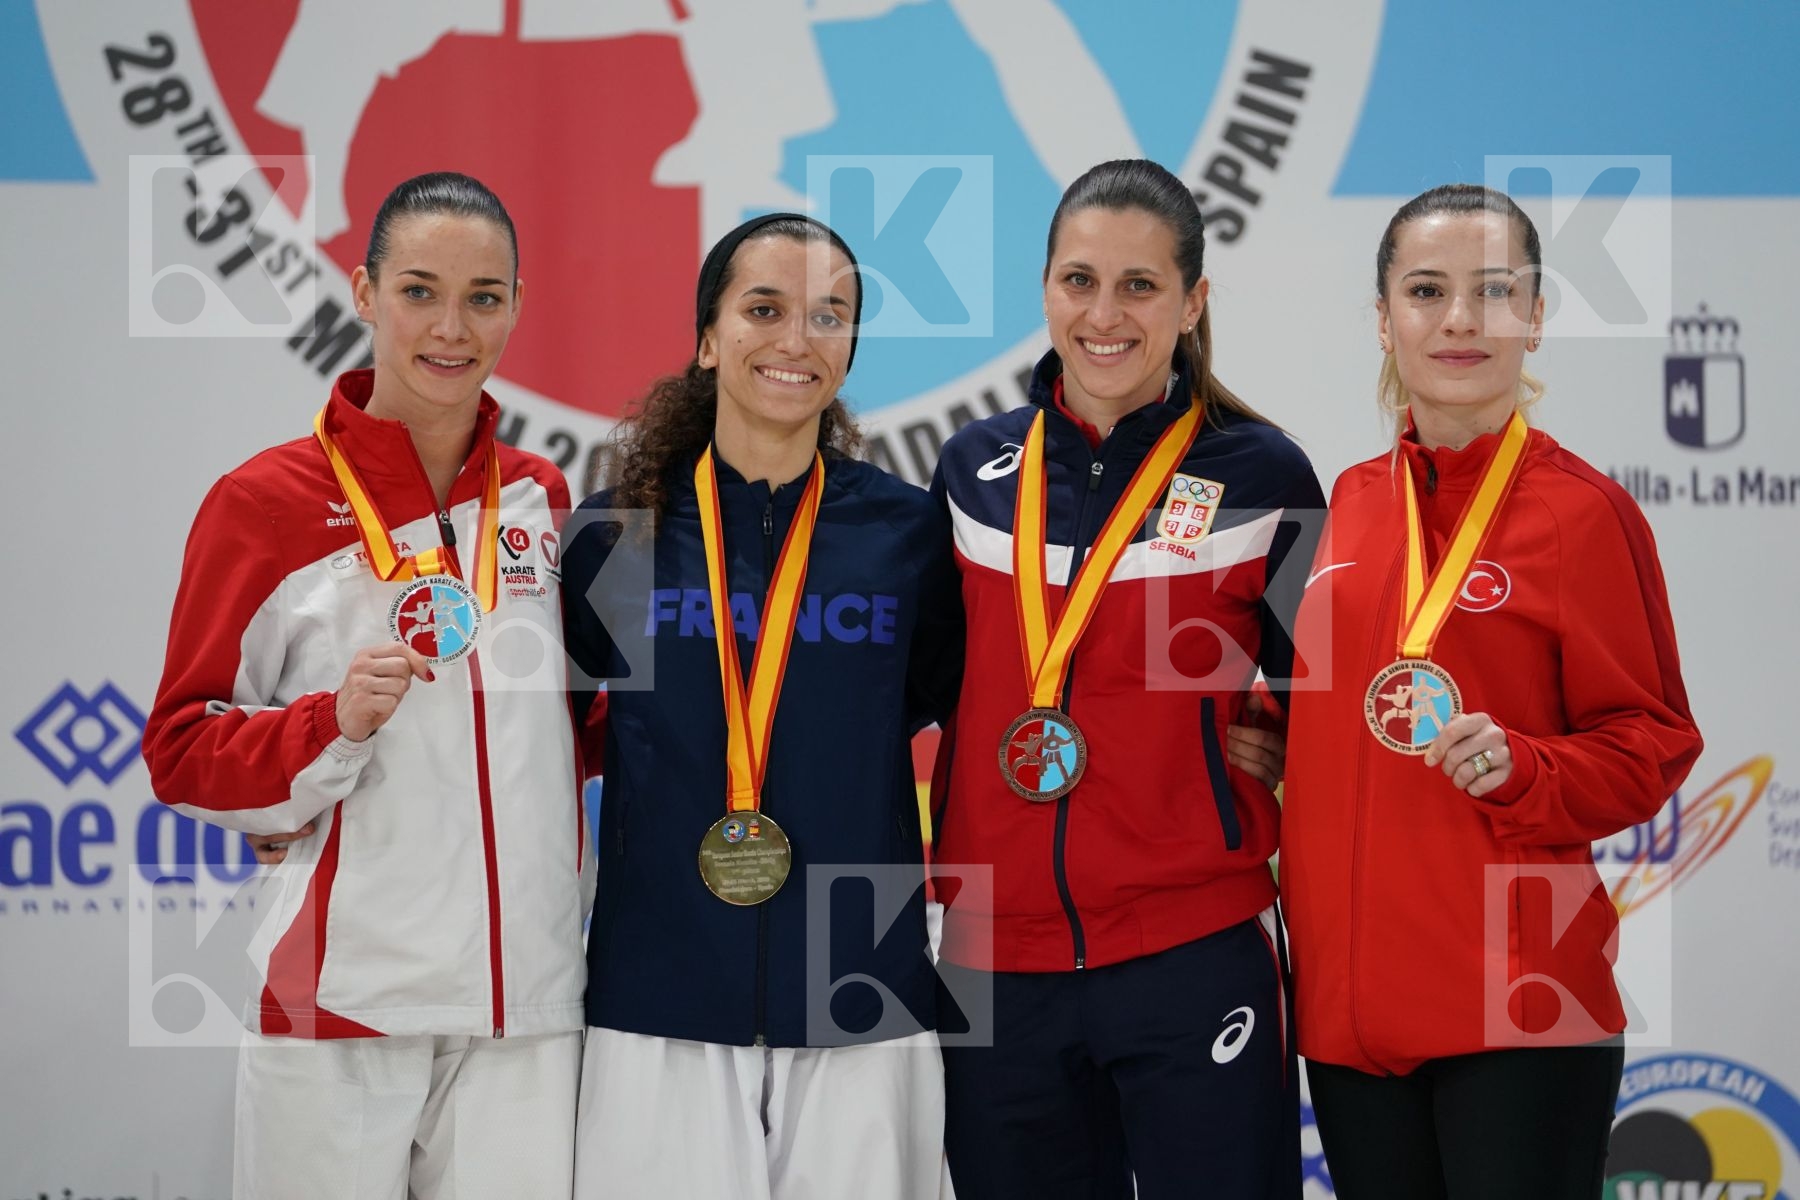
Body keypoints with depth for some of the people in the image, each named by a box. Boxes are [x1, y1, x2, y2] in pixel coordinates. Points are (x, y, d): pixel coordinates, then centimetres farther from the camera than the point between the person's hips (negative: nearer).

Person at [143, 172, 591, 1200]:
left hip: (526, 1005, 3)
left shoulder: (543, 501, 11)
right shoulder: (266, 502, -2)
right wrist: (335, 723, -17)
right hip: (343, 991, -3)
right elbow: (183, 750, -2)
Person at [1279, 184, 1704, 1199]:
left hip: (1521, 1004, -5)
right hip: (1350, 996, 5)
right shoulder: (1350, 503, 10)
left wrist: (1519, 771, -19)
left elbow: (1653, 744, -3)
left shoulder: (1585, 511, -5)